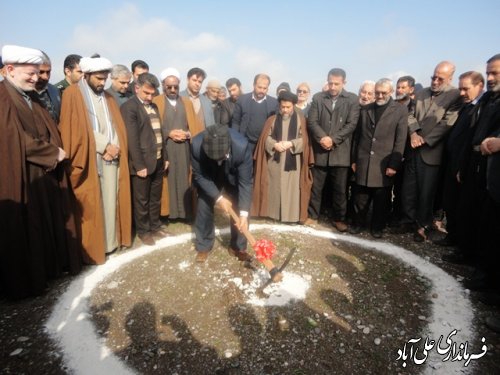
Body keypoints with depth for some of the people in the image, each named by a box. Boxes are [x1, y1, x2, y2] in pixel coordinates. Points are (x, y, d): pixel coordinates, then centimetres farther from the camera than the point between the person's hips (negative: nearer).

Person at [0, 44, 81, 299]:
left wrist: (54, 153, -5)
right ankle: (26, 280, 20)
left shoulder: (32, 99, 13)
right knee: (24, 232, 5)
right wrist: (53, 152, -12)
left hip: (45, 175, 8)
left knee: (49, 223, 16)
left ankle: (50, 266, 33)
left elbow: (50, 132, 13)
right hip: (21, 178, -8)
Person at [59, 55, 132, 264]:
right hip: (88, 160, -5)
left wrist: (114, 148, -6)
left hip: (111, 159, 5)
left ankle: (110, 241, 19)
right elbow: (75, 129, -10)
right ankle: (91, 248, 10)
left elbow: (118, 128, 12)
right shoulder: (72, 94, -1)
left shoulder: (108, 98, 17)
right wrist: (104, 146, -13)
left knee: (110, 202, 8)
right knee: (90, 206, -1)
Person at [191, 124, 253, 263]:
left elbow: (245, 182, -32)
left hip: (233, 177, 0)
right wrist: (218, 198, -27)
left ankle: (238, 247, 19)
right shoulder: (196, 146, -38)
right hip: (208, 178, 1)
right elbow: (199, 176, -22)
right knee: (203, 209, 2)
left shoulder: (242, 146, -40)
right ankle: (203, 246, 22)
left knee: (239, 210, -1)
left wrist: (244, 213, -36)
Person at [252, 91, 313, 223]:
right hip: (274, 160, 2)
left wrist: (290, 143, -17)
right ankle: (273, 213, 14)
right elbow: (266, 138, 3)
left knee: (291, 188, 0)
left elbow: (304, 139, -2)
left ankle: (291, 215, 7)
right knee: (274, 187, 4)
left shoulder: (300, 119, 4)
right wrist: (275, 144, -15)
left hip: (292, 161, -1)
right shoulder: (272, 119, 9)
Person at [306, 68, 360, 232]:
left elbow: (351, 124, -5)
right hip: (320, 150, 1)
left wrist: (333, 140, -14)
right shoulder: (318, 98, 7)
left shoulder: (352, 99, 3)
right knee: (316, 186, 9)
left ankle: (339, 218, 22)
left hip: (340, 151, -1)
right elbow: (312, 121, 0)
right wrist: (322, 137, -16)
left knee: (340, 188, 7)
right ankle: (313, 215, 24)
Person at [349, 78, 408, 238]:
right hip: (363, 162, 2)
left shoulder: (400, 110, 0)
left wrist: (394, 164, -10)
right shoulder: (365, 109, 10)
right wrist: (354, 159, 8)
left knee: (381, 199, 8)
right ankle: (357, 223, 26)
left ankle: (377, 226, 25)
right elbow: (357, 136, 10)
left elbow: (400, 140, -5)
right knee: (360, 197, 8)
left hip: (384, 163, -2)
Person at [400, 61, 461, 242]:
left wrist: (425, 140, -15)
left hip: (431, 151, -5)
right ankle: (408, 219, 26)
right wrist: (413, 133, -12)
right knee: (408, 188, 10)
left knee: (426, 191, 2)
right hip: (413, 149, 5)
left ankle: (423, 225, 18)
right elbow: (411, 115, 6)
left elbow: (447, 124, -12)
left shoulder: (455, 96, -4)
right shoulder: (421, 93, 13)